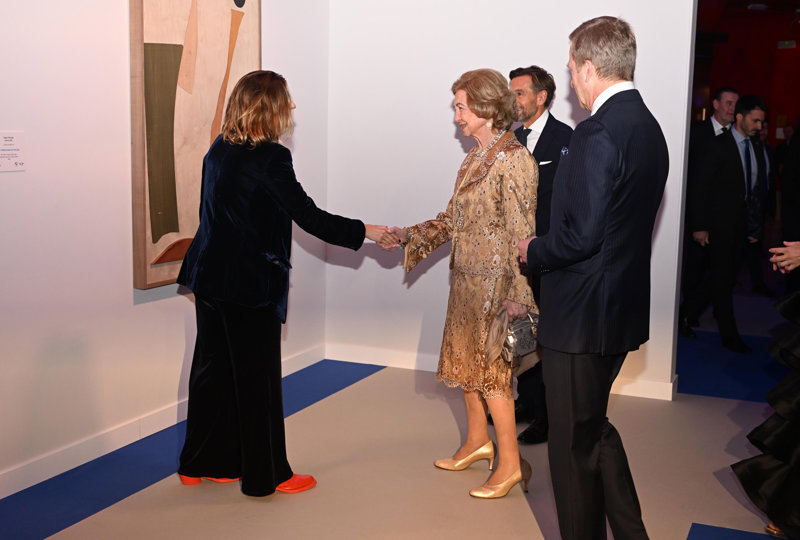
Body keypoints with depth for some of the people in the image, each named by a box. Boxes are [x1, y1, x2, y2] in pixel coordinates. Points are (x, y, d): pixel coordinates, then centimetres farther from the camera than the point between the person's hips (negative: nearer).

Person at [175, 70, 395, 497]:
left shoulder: (219, 149, 6)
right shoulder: (269, 158, -17)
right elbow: (309, 217, -14)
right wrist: (365, 232, -6)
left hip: (209, 275, 8)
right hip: (248, 283, -8)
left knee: (213, 368, 16)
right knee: (257, 377, 4)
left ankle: (200, 463, 29)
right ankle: (265, 475, 17)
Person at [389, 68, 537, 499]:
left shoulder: (514, 160, -16)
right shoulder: (476, 156, 11)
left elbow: (522, 232, -19)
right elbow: (454, 217, 16)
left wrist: (518, 294, -21)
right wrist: (412, 236, 9)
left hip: (494, 282, -9)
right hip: (466, 277, 9)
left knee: (490, 367, -2)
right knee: (465, 360, 16)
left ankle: (510, 463, 10)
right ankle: (477, 442, 33)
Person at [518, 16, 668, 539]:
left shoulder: (599, 132, -21)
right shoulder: (649, 127, 10)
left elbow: (582, 236, -25)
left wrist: (534, 250, -7)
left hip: (583, 315, -10)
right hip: (624, 309, 10)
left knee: (574, 442, 7)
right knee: (594, 427, 23)